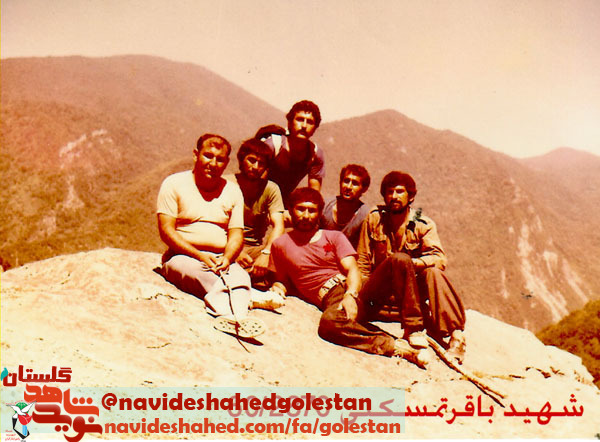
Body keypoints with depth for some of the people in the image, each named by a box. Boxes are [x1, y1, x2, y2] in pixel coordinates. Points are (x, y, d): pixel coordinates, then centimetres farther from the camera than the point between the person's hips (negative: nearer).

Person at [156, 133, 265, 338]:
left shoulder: (232, 191, 13)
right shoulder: (174, 184, 3)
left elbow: (236, 234, 7)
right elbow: (166, 231, -6)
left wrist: (226, 258, -16)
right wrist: (200, 255, -18)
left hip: (222, 260, 2)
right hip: (182, 256, -2)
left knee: (240, 276, -32)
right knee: (204, 275, -37)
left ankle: (232, 317, -58)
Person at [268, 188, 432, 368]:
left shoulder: (335, 237, 16)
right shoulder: (280, 245, 16)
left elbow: (352, 269, 2)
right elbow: (282, 279, 23)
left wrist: (351, 295, -19)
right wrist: (277, 288, -2)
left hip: (355, 290, 3)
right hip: (330, 298, -2)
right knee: (328, 321, -43)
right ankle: (394, 346, -36)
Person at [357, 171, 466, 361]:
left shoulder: (423, 224, -1)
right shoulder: (373, 219, 1)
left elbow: (440, 259, -15)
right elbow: (362, 262, 4)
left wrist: (410, 263, -29)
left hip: (412, 287, 0)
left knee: (432, 273, -29)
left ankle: (455, 333, -33)